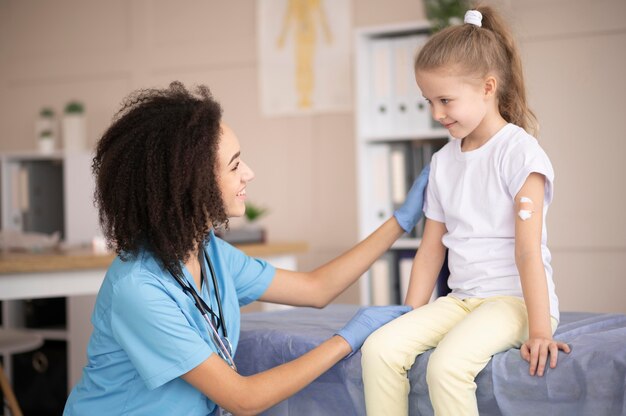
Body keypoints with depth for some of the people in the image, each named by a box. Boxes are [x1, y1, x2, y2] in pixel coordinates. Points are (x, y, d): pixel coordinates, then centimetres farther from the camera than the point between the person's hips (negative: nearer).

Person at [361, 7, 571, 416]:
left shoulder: (518, 151, -8)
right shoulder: (442, 162, 13)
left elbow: (528, 249, -15)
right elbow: (432, 248, 15)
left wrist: (539, 330, -19)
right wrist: (411, 318, 9)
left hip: (515, 298, -6)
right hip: (461, 299, 6)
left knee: (448, 364, -32)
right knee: (379, 348, -18)